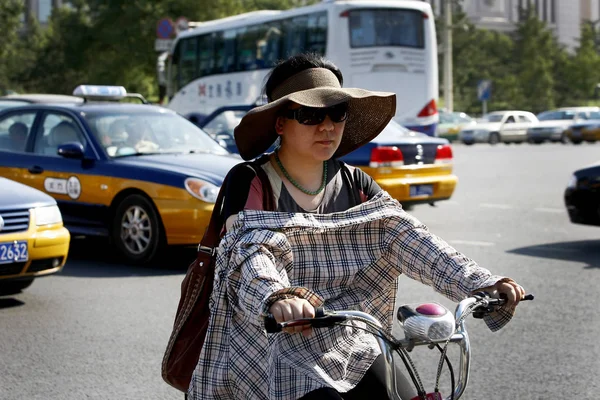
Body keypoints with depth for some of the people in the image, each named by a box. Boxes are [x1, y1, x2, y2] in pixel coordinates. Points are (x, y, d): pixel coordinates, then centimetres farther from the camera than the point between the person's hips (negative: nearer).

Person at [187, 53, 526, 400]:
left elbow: (408, 236, -7)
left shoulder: (356, 185, 5)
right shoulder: (250, 185, -8)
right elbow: (252, 252, -25)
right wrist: (278, 297, -49)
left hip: (350, 345, 5)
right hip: (277, 344, -4)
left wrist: (481, 284, -23)